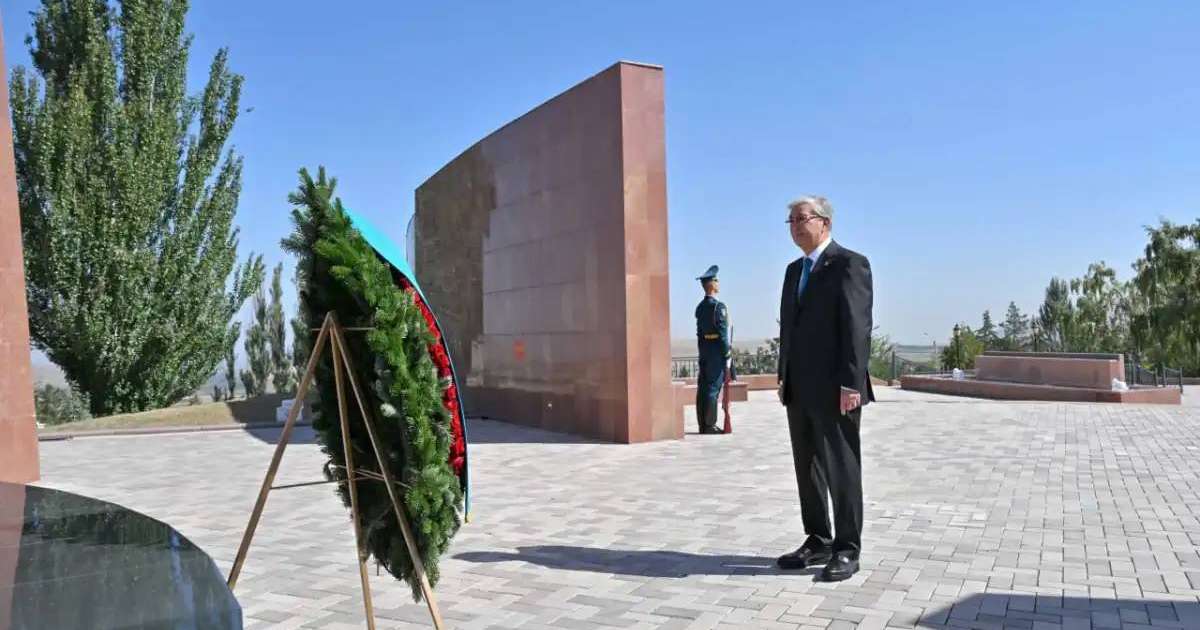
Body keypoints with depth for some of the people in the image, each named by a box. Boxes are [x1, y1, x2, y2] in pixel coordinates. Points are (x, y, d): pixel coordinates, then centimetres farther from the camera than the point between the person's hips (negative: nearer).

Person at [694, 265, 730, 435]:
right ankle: (709, 425, -4)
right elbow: (722, 333, -16)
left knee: (703, 387, 7)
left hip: (704, 350, 8)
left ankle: (703, 424, 11)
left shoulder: (700, 307, 12)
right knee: (713, 386, -5)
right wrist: (727, 354, -11)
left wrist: (702, 352, 18)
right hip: (716, 351, -8)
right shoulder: (718, 306, -13)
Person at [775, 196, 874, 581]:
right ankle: (818, 542, 23)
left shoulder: (849, 264, -7)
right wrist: (784, 378, 13)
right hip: (799, 390, 8)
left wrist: (850, 384, -19)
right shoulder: (794, 270, 17)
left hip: (833, 389, -8)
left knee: (842, 469, 1)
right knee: (807, 468, 12)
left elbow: (857, 327, -14)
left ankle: (847, 549, 11)